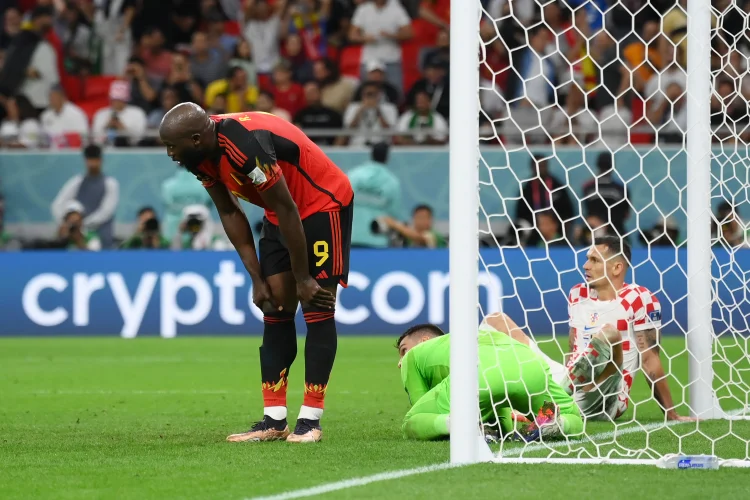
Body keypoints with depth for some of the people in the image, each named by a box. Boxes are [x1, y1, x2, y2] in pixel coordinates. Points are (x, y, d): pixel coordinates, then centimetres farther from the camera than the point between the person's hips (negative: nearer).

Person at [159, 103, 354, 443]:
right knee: (276, 309, 3)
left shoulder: (245, 147, -35)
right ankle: (274, 421, 4)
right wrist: (256, 278, 2)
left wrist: (302, 278, -19)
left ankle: (310, 421, -9)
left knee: (317, 309, -10)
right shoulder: (200, 155, -8)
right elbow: (229, 214, 3)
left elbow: (287, 211, -27)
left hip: (323, 202, -9)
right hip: (283, 210, 9)